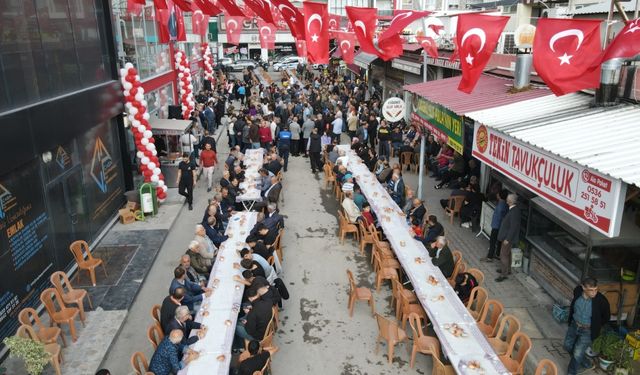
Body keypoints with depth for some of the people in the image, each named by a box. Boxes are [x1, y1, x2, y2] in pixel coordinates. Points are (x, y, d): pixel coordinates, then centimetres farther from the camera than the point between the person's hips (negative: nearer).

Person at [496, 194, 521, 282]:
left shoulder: (514, 212, -27)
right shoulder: (512, 209, 3)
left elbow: (513, 227, -27)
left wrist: (507, 239, -23)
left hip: (509, 238, -10)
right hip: (507, 236, 10)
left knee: (503, 255, -2)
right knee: (507, 254, 24)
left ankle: (504, 274, 8)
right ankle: (507, 269, 40)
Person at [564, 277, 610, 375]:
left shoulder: (601, 300, -27)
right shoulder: (577, 291, -17)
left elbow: (606, 317, -7)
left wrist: (595, 327, 1)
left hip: (587, 330, -5)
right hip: (574, 325, 5)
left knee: (577, 353, -3)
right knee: (568, 346, 16)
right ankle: (587, 364, 40)